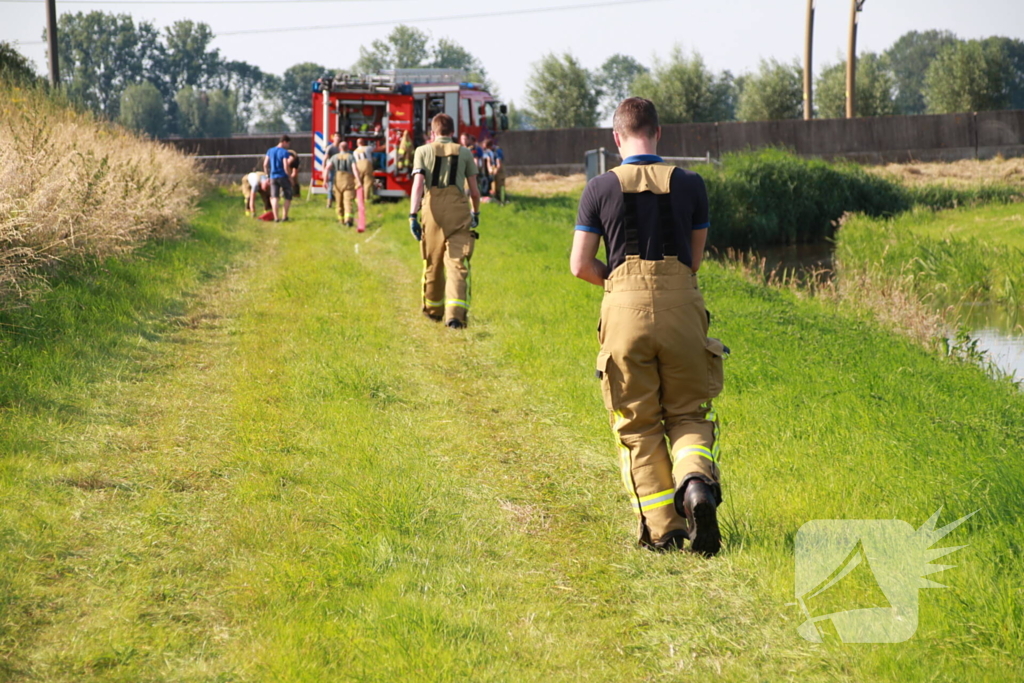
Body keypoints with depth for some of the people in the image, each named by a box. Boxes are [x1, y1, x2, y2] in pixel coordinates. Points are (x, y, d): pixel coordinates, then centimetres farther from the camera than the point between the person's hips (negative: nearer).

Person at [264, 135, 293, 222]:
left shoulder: (270, 151, 7)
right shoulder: (284, 152, -11)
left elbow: (265, 164, 6)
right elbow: (286, 167, -17)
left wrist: (267, 175, 18)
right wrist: (290, 178, -6)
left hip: (273, 177, 4)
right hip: (283, 177, -4)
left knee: (274, 197, 1)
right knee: (288, 197, 11)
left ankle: (276, 217, -8)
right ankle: (284, 216, 10)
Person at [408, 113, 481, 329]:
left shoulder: (423, 151, 7)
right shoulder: (464, 153, 10)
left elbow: (418, 183, -7)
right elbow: (474, 190, 12)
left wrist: (413, 215, -12)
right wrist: (476, 212, 29)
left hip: (433, 211, 0)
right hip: (459, 212, 0)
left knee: (432, 264, 16)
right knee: (457, 265, -5)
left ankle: (433, 310, 33)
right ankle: (456, 313, -23)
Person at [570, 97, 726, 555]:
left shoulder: (600, 190, 2)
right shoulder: (689, 185, 6)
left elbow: (580, 265, 2)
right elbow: (695, 258, 13)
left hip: (626, 309, -1)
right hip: (681, 304, 1)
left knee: (638, 426, 9)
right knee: (688, 414, 11)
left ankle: (662, 528, 6)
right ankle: (697, 481, -20)